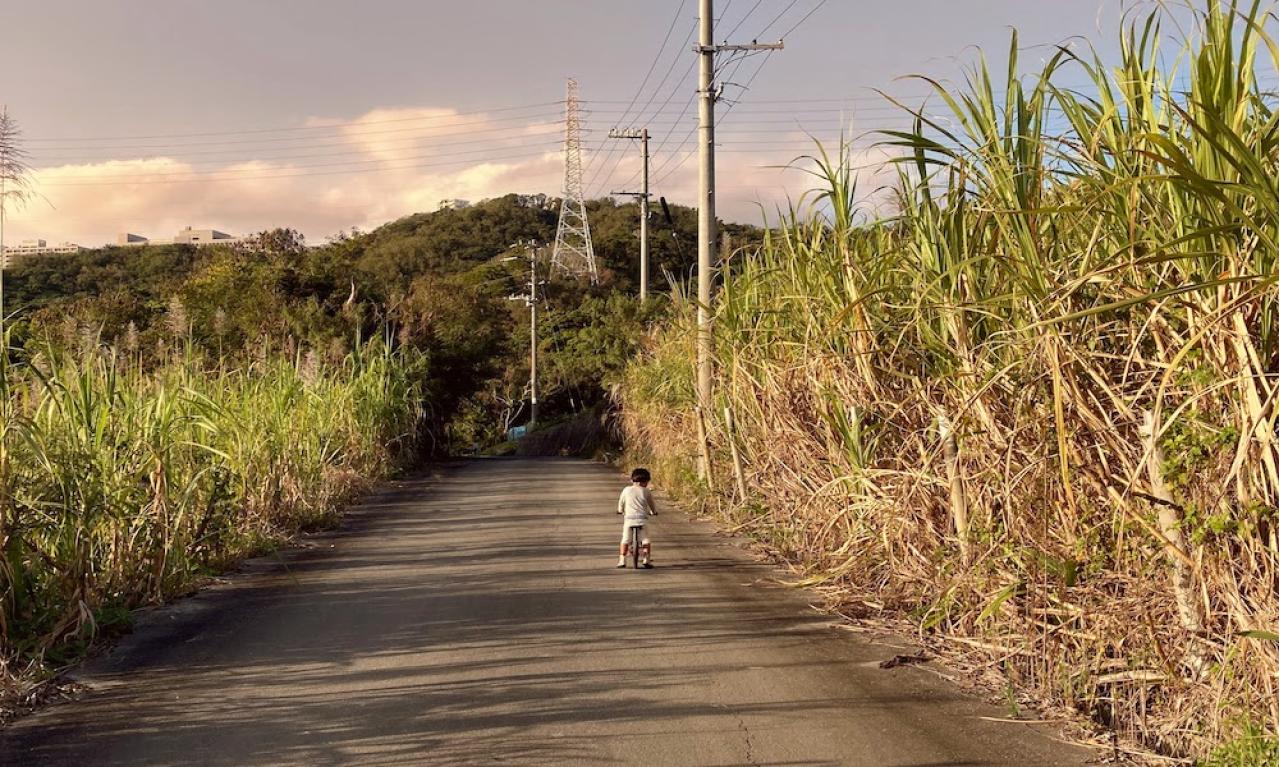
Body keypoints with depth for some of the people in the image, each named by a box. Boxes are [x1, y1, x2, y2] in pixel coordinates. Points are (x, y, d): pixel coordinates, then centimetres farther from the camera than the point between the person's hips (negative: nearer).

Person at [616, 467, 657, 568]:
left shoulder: (626, 490, 6)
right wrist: (654, 512, 39)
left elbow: (621, 502, 19)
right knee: (645, 540, 10)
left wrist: (620, 510, 39)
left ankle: (622, 560, 6)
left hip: (629, 519, 1)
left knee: (625, 540, 10)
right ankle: (646, 559, 4)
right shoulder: (647, 491, 5)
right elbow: (652, 504, 18)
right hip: (642, 519, -1)